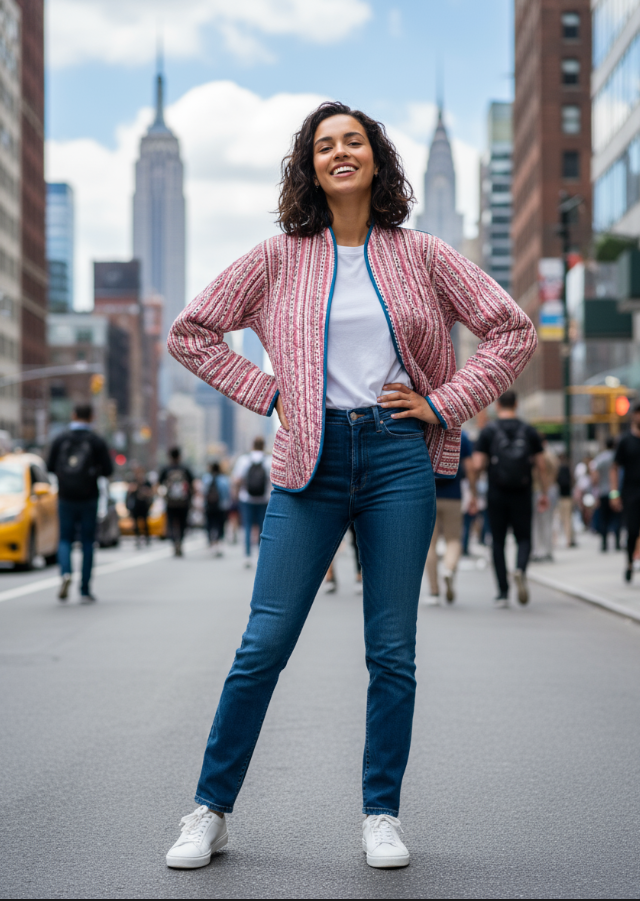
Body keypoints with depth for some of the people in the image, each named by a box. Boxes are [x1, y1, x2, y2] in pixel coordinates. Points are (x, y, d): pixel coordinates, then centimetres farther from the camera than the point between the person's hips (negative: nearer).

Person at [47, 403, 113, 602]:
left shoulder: (60, 439, 0)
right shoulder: (97, 441, -5)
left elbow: (50, 467, 2)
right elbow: (108, 470, -6)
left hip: (66, 498, 1)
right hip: (89, 498, -1)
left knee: (65, 539, 10)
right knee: (87, 542, 7)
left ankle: (65, 573, -19)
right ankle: (85, 590, 7)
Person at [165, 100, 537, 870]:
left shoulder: (420, 256, 7)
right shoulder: (280, 258, 6)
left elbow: (514, 331, 9)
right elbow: (190, 332, 11)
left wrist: (444, 403, 1)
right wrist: (267, 392, 3)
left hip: (398, 457, 1)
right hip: (313, 459, 0)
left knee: (392, 651, 4)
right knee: (264, 643, -3)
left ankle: (381, 816, 16)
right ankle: (210, 811, 9)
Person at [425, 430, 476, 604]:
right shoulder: (461, 436, 2)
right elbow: (469, 467, -1)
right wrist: (473, 496, 5)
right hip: (452, 498, 0)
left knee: (430, 543, 6)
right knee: (453, 540, 11)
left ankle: (434, 592, 4)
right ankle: (449, 570, -21)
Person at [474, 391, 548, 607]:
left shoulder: (488, 431, -1)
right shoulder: (529, 431, 4)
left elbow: (478, 464, -9)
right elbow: (541, 465, 3)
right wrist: (544, 493, 10)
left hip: (497, 494, -1)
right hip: (522, 495, 1)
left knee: (498, 542, 8)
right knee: (524, 538, 11)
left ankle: (503, 593, 4)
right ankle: (520, 569, -20)